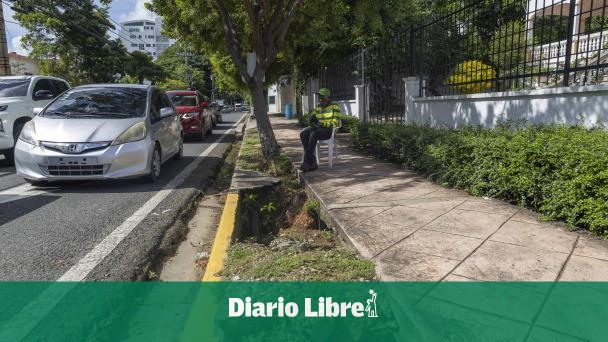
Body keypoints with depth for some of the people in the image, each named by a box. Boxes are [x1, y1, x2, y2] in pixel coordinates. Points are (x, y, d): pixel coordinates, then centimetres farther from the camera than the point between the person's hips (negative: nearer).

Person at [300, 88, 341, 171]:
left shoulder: (334, 107, -1)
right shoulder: (318, 107, 16)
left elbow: (334, 123, -10)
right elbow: (311, 122, 12)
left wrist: (322, 124, -25)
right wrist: (311, 119, -13)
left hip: (329, 130, -6)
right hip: (317, 129, 6)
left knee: (313, 134, -36)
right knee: (303, 134, -24)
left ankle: (306, 162, -32)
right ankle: (312, 162, -27)